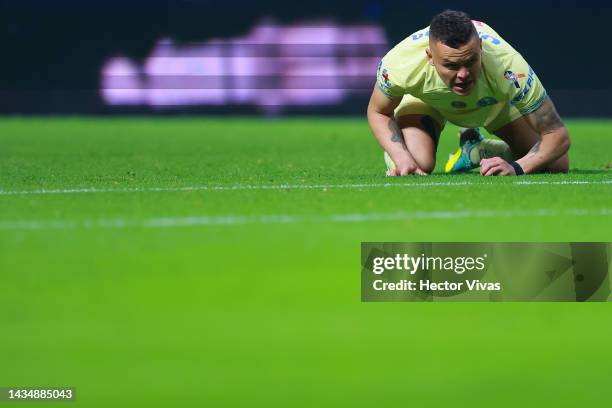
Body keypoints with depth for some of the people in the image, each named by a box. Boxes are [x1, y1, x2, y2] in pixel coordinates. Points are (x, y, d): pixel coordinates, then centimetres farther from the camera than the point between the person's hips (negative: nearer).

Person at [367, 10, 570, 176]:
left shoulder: (508, 67, -47)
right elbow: (378, 112, -20)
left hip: (495, 100, 1)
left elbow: (558, 135, -37)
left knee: (558, 165, -2)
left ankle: (479, 149, 23)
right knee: (418, 163, -28)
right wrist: (402, 159, -36)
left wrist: (517, 168, -53)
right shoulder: (401, 63, -44)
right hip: (426, 99, -1)